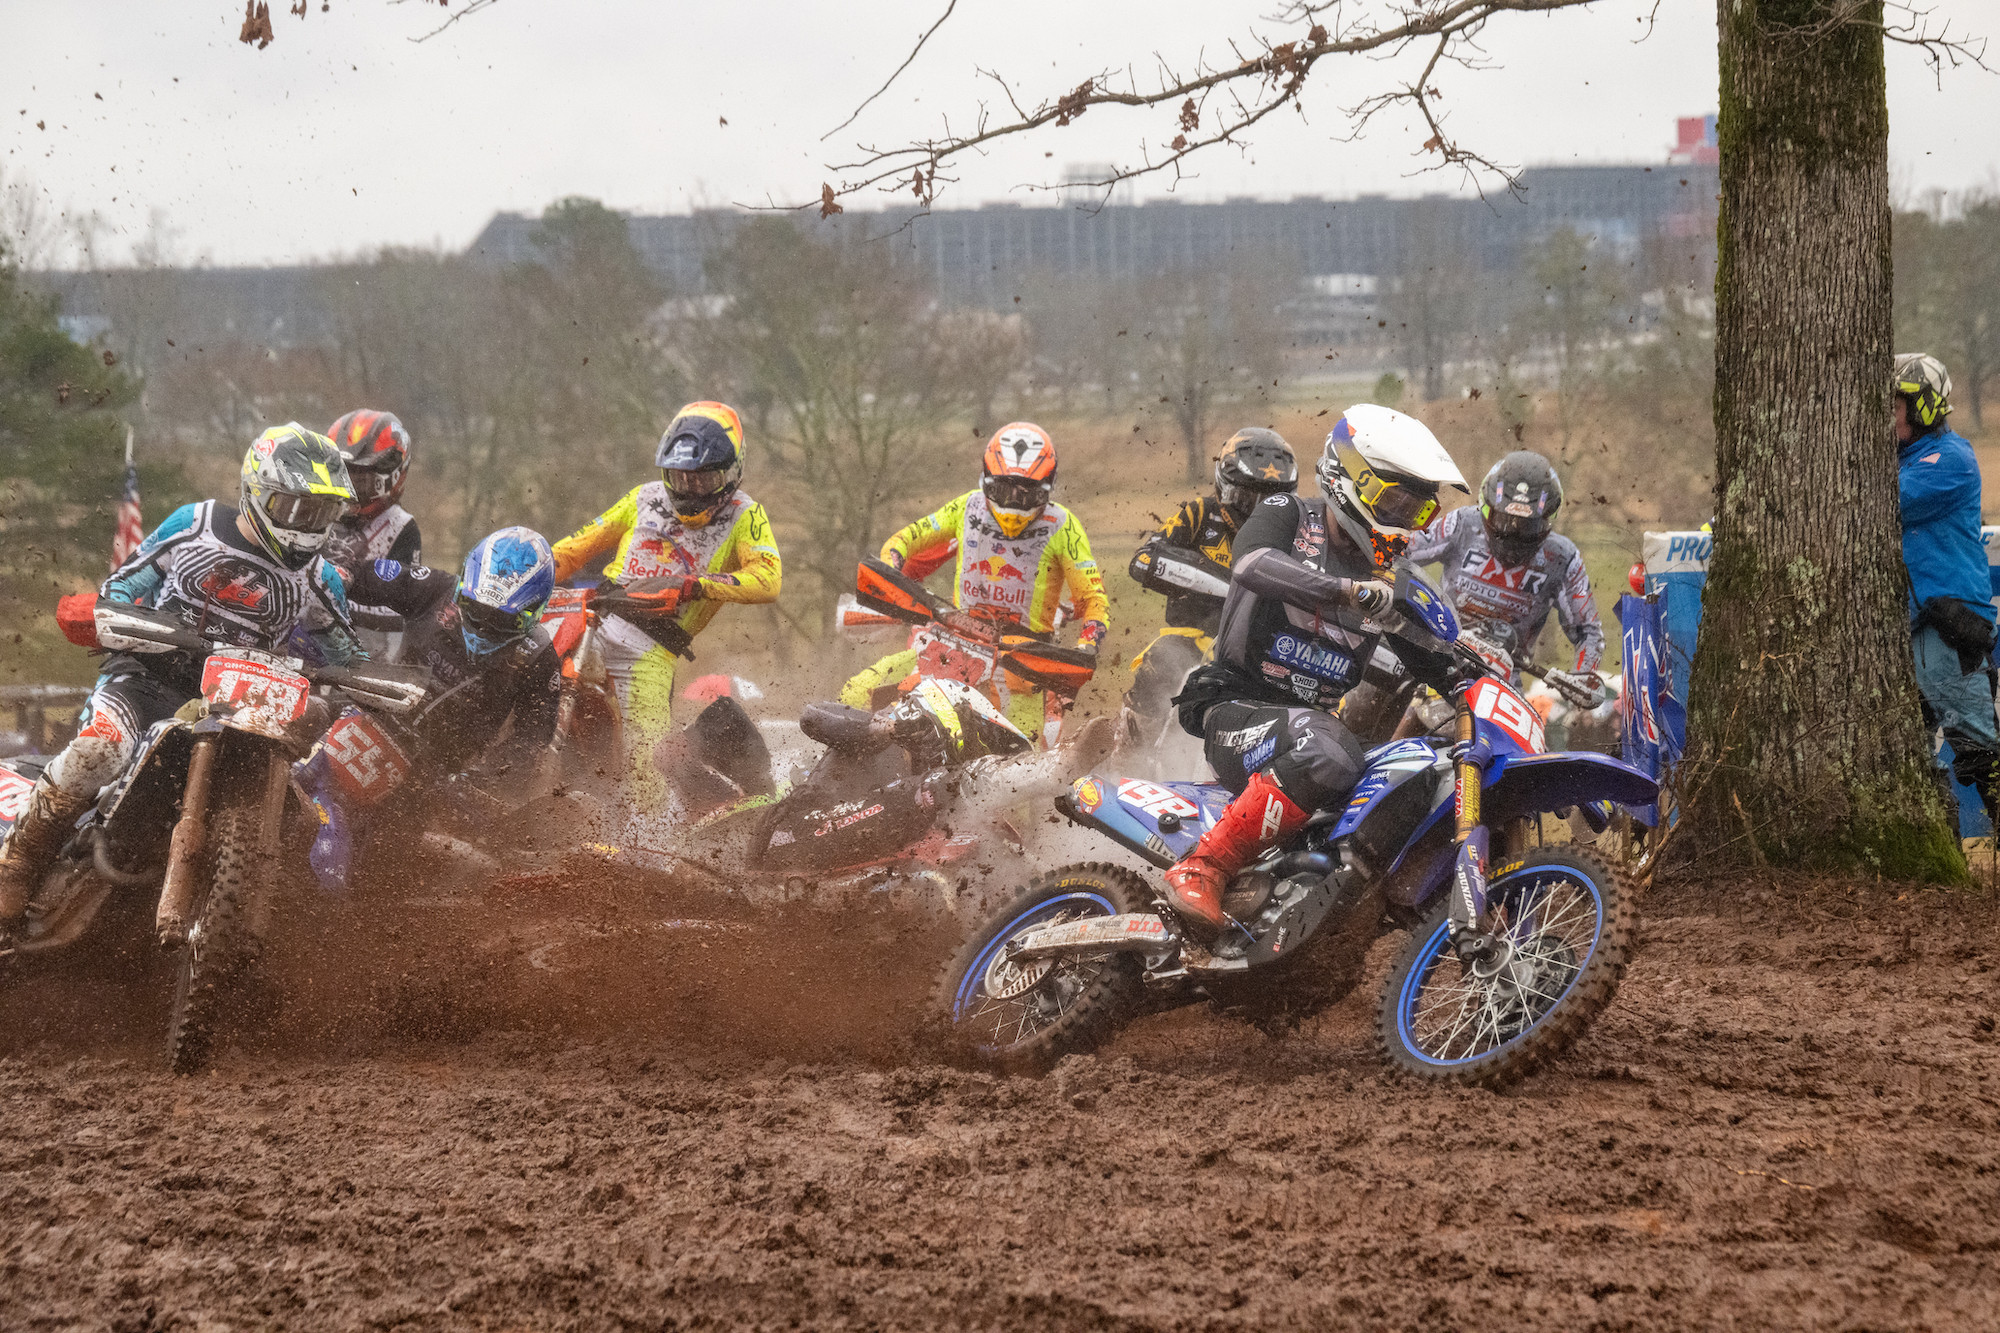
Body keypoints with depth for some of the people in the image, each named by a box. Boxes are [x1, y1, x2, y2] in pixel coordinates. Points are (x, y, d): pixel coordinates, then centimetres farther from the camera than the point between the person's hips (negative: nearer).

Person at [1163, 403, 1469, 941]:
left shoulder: (1388, 579, 18)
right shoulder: (1288, 516, -1)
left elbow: (1435, 667, 18)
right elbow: (1252, 563, -25)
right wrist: (1345, 590, -39)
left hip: (1314, 719, 8)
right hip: (1240, 709, -8)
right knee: (1324, 755, -39)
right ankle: (1201, 869, -37)